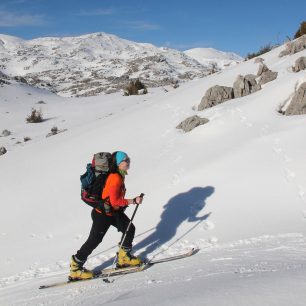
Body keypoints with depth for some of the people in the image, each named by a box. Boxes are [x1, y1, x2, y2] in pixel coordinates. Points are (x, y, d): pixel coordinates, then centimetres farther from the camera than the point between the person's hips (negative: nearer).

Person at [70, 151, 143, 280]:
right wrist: (133, 201, -23)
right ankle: (75, 269, 13)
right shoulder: (115, 178, -26)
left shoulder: (119, 175, 4)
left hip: (114, 211, 9)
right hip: (103, 214, -9)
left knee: (130, 229, 10)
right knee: (94, 240, -1)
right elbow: (114, 201, -28)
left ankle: (124, 257, 26)